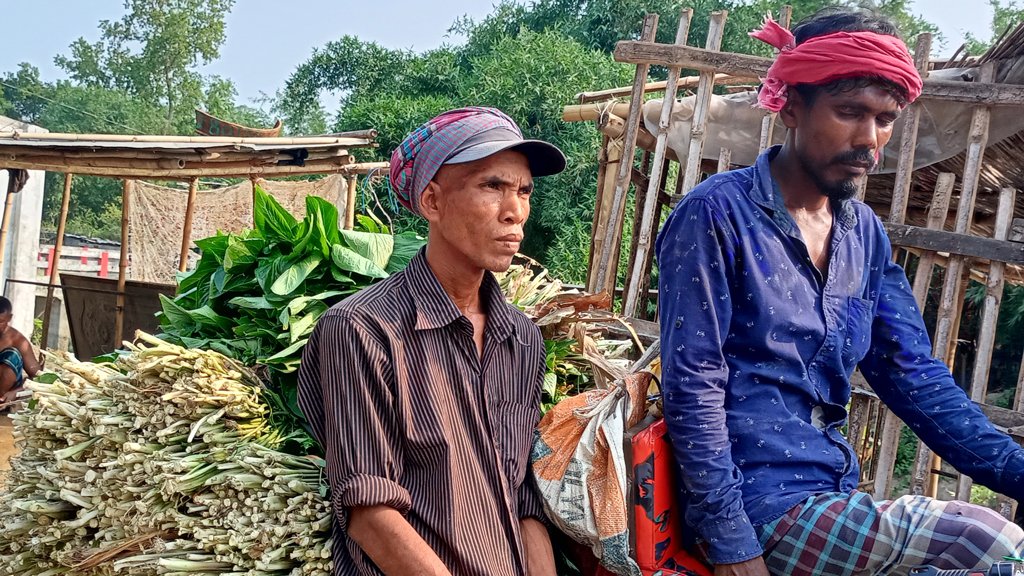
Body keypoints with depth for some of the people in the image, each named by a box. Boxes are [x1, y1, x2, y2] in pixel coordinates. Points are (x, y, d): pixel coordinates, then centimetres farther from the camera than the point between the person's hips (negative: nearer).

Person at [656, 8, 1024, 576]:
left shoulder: (864, 233, 10)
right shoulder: (718, 215, -11)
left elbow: (914, 375, 11)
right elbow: (693, 388, -15)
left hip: (835, 496, 7)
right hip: (758, 504, -7)